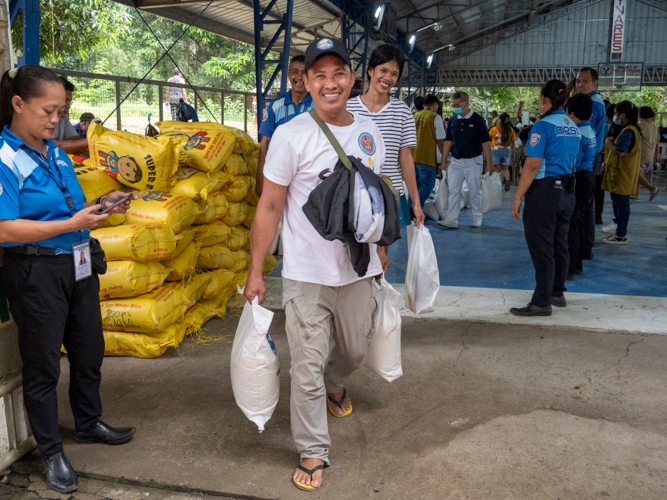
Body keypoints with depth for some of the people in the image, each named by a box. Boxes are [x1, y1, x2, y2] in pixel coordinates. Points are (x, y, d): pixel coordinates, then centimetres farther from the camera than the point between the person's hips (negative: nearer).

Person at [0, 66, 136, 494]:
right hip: (36, 271, -7)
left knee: (89, 351, 18)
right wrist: (73, 223, -24)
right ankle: (51, 452, 24)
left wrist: (101, 206, -1)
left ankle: (89, 423, 41)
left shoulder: (56, 154, 9)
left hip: (77, 266, 8)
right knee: (43, 363, 7)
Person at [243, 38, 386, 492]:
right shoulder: (291, 135, -11)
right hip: (306, 275, -5)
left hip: (357, 271, 5)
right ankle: (314, 451, 20)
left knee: (356, 351, 22)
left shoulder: (369, 133, 4)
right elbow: (270, 206, -9)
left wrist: (380, 252, 17)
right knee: (307, 367, 2)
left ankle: (334, 386, 55)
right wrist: (255, 271, -9)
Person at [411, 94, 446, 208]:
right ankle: (416, 209, -16)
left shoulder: (415, 117, 13)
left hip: (413, 157, 6)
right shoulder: (435, 117, -3)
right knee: (428, 185, -2)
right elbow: (440, 140, -5)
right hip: (427, 158, -6)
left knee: (415, 185, 15)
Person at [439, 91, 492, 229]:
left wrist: (489, 162, -8)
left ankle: (477, 219, 18)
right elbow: (448, 141, 10)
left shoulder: (477, 120, -8)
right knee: (453, 191, -1)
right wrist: (444, 160, 8)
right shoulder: (453, 120, 4)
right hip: (456, 161, 4)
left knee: (475, 191, 5)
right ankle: (452, 220, 0)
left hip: (473, 161, -4)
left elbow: (485, 142, -7)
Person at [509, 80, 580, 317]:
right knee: (559, 245, 17)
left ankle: (541, 303, 3)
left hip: (544, 191, -8)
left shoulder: (543, 126, -13)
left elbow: (532, 166, -19)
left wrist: (518, 197, -16)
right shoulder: (574, 128, 12)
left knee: (541, 249, -2)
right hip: (567, 192, 8)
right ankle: (557, 293, 28)